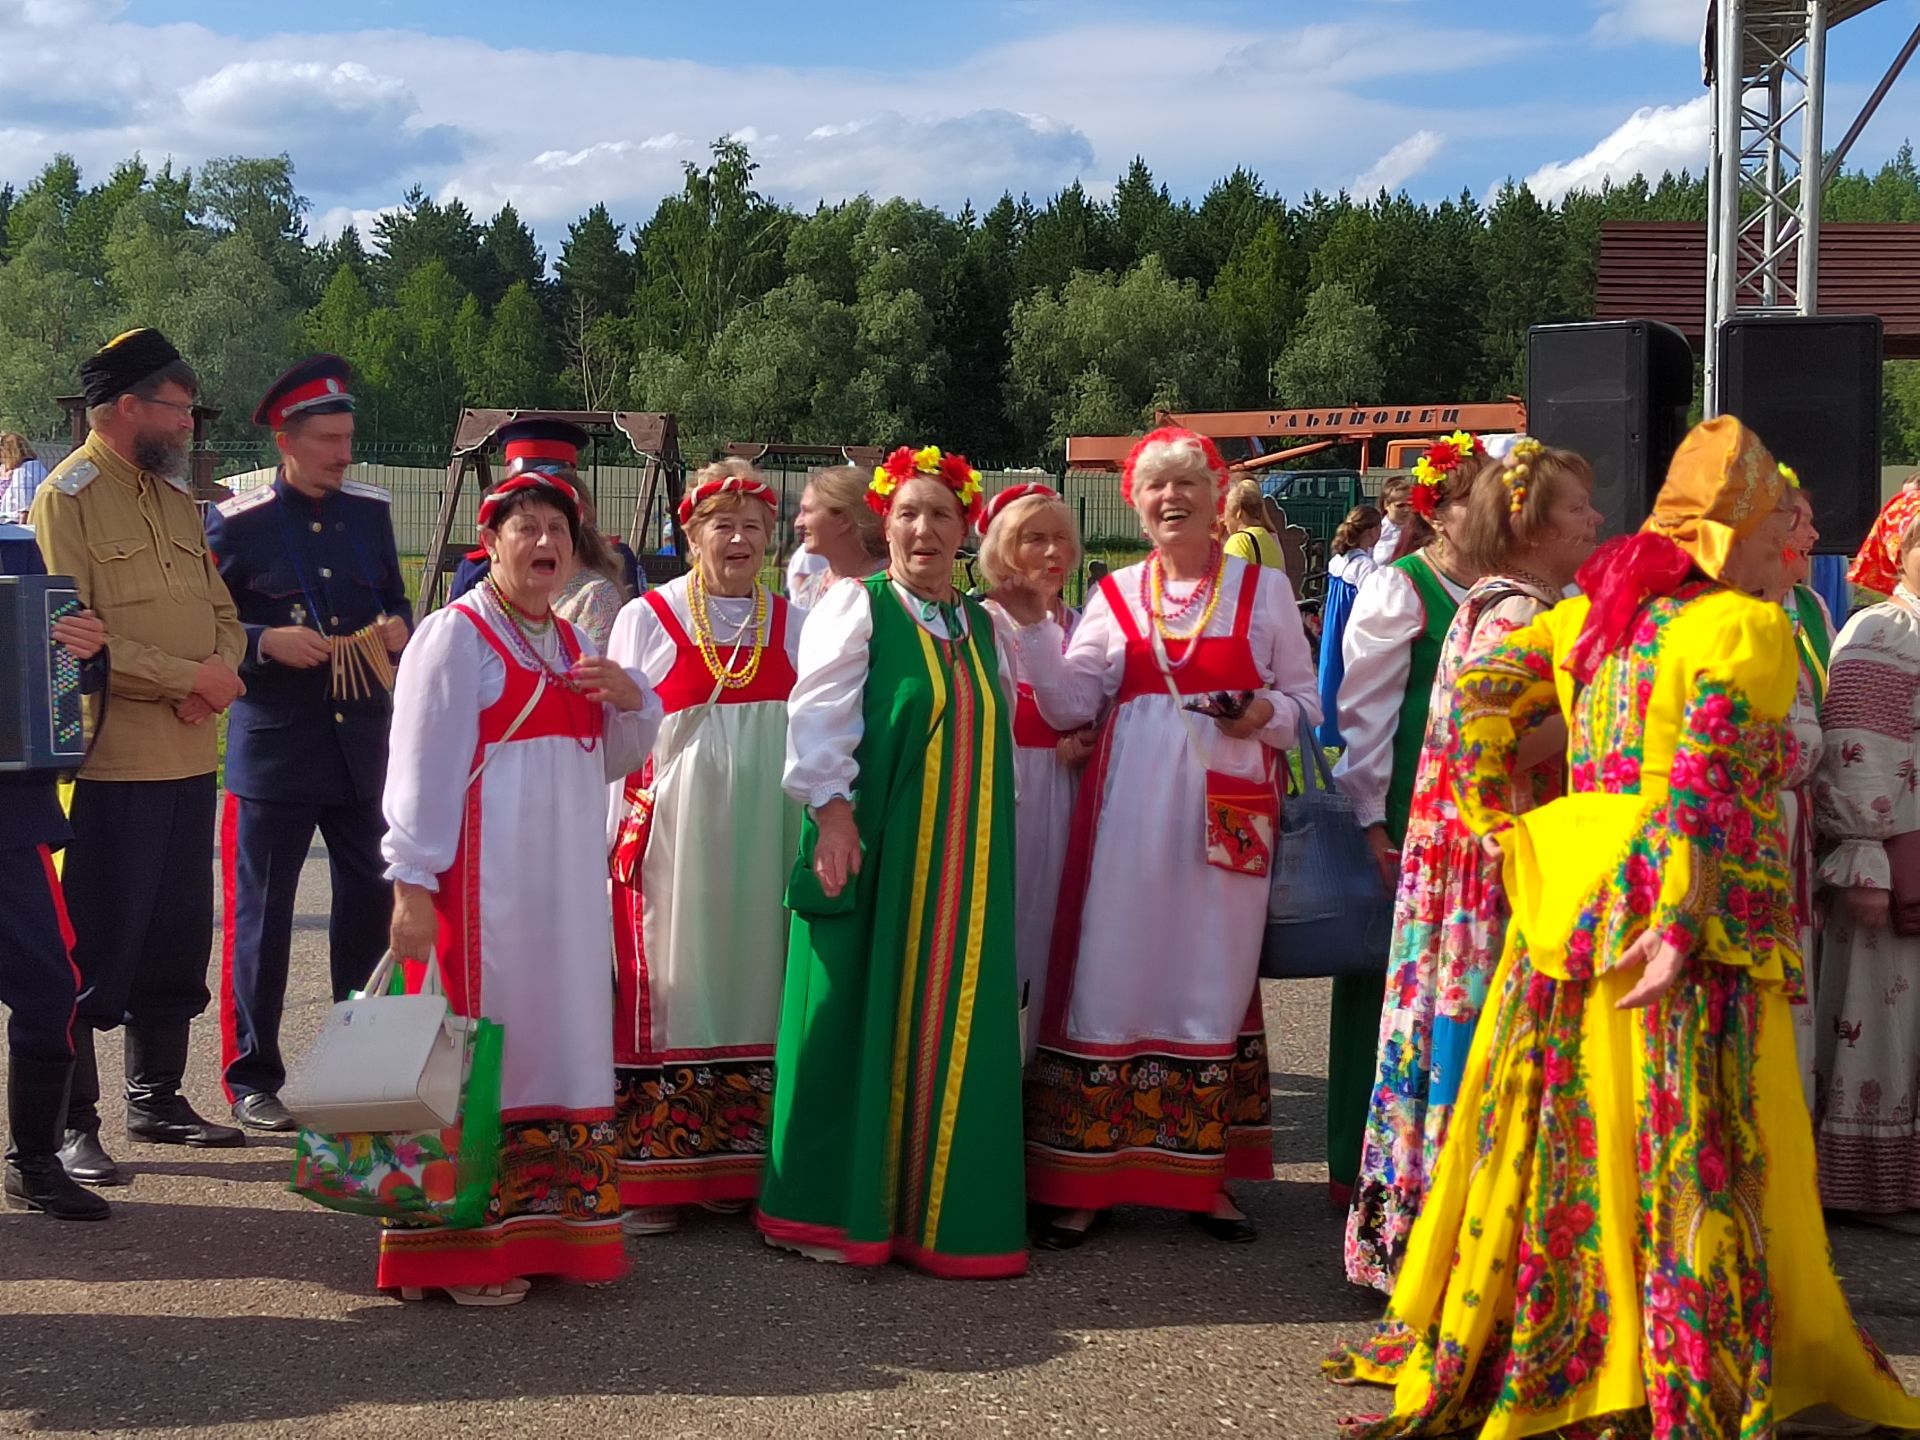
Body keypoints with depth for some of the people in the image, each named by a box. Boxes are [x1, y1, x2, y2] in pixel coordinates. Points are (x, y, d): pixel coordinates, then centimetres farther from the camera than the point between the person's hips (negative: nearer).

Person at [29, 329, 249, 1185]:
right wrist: (187, 676, -17)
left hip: (190, 760, 8)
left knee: (176, 940, 14)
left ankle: (157, 1099, 26)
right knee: (94, 950, -2)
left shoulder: (175, 496, 16)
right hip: (110, 766, -7)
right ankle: (71, 1124, 6)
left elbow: (222, 611, 15)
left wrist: (222, 673, -7)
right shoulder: (67, 497, -8)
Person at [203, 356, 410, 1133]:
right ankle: (252, 1077, 13)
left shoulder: (372, 510, 8)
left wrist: (397, 628, -3)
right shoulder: (236, 522, -5)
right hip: (273, 748, -4)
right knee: (260, 915, 2)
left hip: (365, 742, 5)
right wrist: (266, 642, -18)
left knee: (370, 901, 11)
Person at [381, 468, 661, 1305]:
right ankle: (460, 1247, 4)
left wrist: (630, 699, 1)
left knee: (562, 1042, 10)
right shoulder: (456, 635, -6)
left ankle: (552, 1224, 20)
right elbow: (421, 766, -11)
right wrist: (413, 884, -16)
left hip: (566, 883, 7)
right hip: (484, 882, -7)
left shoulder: (572, 644, 16)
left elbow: (614, 760, 21)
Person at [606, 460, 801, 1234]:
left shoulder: (793, 624, 12)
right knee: (666, 988, -3)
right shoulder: (646, 618, 4)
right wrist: (617, 836, -4)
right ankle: (648, 1176, 3)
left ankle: (738, 1168, 14)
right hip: (672, 833, -3)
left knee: (750, 983, 6)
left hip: (763, 841, 3)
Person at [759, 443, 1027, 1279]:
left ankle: (930, 1203, 16)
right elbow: (818, 711, -12)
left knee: (949, 1025, 7)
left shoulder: (980, 625, 15)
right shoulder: (857, 605, -3)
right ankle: (836, 1204, 8)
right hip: (873, 849, -5)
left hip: (961, 859, 6)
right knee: (861, 1016, -2)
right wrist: (831, 808, -21)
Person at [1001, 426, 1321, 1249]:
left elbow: (1305, 700, 8)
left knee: (1213, 981, 5)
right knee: (1111, 982, -1)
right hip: (1128, 814, 1)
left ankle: (1206, 1176, 16)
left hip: (1226, 816, 0)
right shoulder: (1116, 595, 11)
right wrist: (1034, 629, -9)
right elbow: (1069, 703, 3)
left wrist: (1267, 712, -12)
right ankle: (1086, 1180, 6)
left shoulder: (1263, 589, 7)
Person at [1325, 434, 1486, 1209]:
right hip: (1406, 813, -6)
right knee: (1386, 978, 0)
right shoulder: (1397, 589, -5)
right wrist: (1373, 819, -13)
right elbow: (1365, 710, -8)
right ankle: (1361, 1164, 10)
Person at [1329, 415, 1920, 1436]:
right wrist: (1679, 917, -25)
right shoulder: (1748, 627, -9)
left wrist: (1502, 821, 12)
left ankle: (1476, 1346, 24)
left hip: (1570, 903, 7)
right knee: (1696, 1159, 0)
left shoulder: (1600, 611, 12)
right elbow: (1705, 778, -20)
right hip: (1695, 928, -7)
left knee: (1555, 1131, 15)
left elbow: (1482, 690, 9)